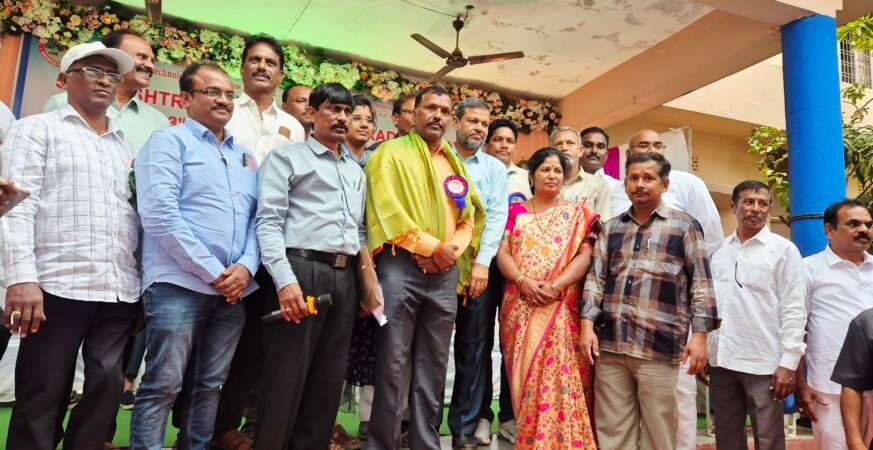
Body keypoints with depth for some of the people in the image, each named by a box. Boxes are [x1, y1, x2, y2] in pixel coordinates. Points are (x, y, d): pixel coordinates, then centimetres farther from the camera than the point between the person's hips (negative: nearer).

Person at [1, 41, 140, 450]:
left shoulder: (126, 147, 21)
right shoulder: (36, 129, 7)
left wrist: (144, 283, 8)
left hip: (122, 292, 4)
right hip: (58, 287, -4)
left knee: (107, 392, 3)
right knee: (41, 398, 2)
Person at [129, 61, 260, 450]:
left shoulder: (245, 156, 18)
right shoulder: (169, 141, 0)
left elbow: (257, 218, 13)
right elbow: (160, 214, -12)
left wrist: (246, 266, -6)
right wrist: (213, 272, -13)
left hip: (233, 289, 6)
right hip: (181, 284, -5)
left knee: (209, 387, 11)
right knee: (162, 387, -3)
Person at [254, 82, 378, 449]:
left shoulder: (356, 171, 22)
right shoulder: (287, 158, 3)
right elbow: (268, 222, -7)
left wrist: (368, 281, 11)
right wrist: (285, 279, -19)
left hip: (345, 277, 6)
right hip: (302, 270, -6)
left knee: (329, 378, 10)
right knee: (286, 377, -3)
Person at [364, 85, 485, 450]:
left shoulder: (454, 163, 19)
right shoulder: (392, 152, 2)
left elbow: (469, 216, 15)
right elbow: (387, 208, -10)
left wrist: (451, 251, -4)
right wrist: (434, 246, -12)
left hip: (445, 274, 5)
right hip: (402, 267, -5)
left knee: (433, 366, 9)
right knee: (392, 363, -2)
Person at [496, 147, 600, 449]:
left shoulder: (577, 214, 11)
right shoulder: (515, 211, 13)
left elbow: (584, 257, -1)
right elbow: (502, 253, 3)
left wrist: (556, 286, -16)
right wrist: (523, 281, -15)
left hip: (561, 309, -1)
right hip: (519, 309, 1)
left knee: (559, 377, -8)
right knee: (525, 377, 2)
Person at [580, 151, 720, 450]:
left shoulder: (685, 226, 5)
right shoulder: (611, 228, 14)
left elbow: (701, 284, 0)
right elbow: (595, 278, 11)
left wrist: (700, 335, -8)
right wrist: (587, 326, 1)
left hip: (659, 347, -3)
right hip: (610, 344, 3)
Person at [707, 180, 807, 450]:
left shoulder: (783, 250, -1)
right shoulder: (719, 250, 10)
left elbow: (794, 311, -6)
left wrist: (789, 362, -12)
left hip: (763, 362, -4)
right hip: (721, 360, 4)